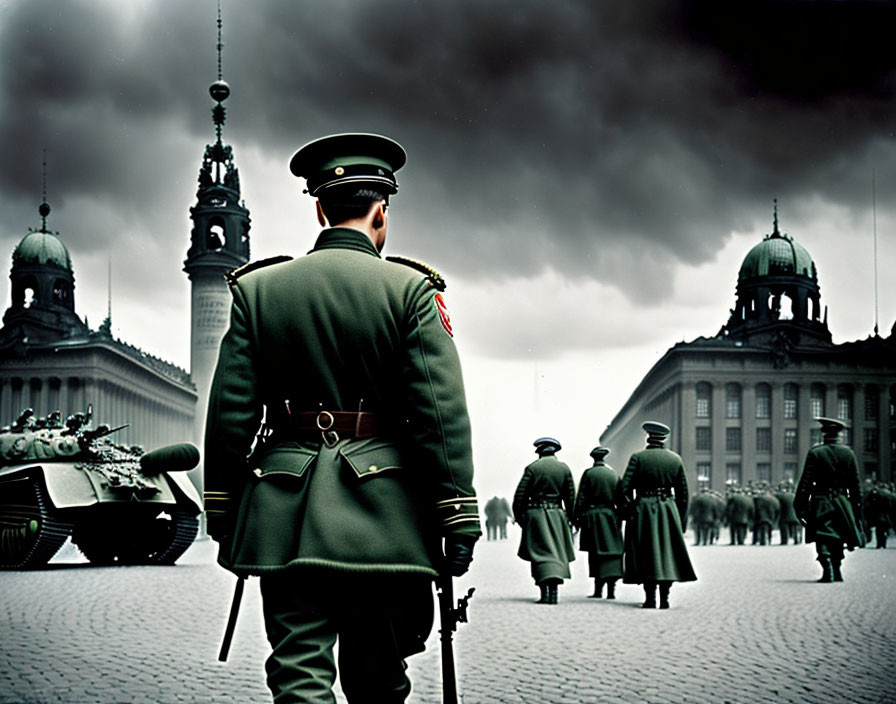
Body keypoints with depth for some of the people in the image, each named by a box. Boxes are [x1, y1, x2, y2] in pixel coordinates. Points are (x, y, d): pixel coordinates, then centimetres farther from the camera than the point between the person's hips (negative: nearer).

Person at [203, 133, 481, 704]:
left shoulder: (258, 288, 5)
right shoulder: (411, 291, -2)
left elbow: (231, 410, 4)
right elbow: (442, 412, -7)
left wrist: (221, 508, 11)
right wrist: (458, 515, -3)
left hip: (285, 513, 1)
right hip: (382, 516, -1)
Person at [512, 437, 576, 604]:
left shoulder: (533, 468, -2)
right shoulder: (564, 468, 6)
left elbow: (519, 495, -5)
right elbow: (571, 498, 7)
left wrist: (519, 517, 6)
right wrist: (569, 519, 16)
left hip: (536, 514, -2)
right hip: (557, 515, 2)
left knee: (541, 553, -3)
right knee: (557, 553, 7)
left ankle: (545, 592, -18)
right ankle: (553, 592, -2)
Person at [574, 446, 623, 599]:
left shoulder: (588, 473, -2)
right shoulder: (614, 474, 7)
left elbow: (581, 498, -5)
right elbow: (620, 499, 8)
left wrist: (577, 518, 0)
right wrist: (619, 519, 14)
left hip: (592, 515, -2)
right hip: (611, 515, 2)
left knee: (596, 553, 1)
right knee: (612, 552, 3)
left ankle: (598, 589, -2)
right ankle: (611, 590, -3)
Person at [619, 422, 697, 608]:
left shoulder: (638, 457, -2)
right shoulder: (676, 459, 7)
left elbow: (625, 487, -7)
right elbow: (683, 493, 8)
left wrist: (627, 512, 2)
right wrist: (681, 520, 14)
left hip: (643, 510, -2)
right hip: (669, 510, 2)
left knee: (646, 554, 0)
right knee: (667, 552, 9)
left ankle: (650, 598, -4)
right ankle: (665, 598, 7)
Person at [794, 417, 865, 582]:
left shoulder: (815, 453, -6)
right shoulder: (848, 453, 2)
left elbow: (805, 482, -9)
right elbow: (856, 484, 4)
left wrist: (799, 505, -4)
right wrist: (857, 507, 11)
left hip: (820, 503, -3)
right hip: (842, 504, 3)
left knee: (822, 541, -3)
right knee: (837, 541, 17)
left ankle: (828, 571, -18)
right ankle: (837, 572, 21)